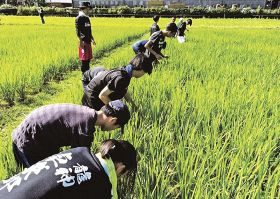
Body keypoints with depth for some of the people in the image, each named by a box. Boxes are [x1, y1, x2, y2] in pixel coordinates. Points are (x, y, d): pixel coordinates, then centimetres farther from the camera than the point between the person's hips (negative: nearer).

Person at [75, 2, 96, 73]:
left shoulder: (87, 18, 16)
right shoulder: (79, 18, -9)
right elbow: (77, 31, -15)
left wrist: (92, 39, 21)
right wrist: (81, 41, -22)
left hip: (88, 42, 8)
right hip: (83, 42, -8)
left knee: (88, 59, 12)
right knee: (84, 60, -6)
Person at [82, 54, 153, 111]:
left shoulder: (124, 71, -3)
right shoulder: (121, 78, -33)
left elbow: (124, 91, 14)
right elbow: (102, 95, -29)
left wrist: (133, 105, 12)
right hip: (92, 100, -9)